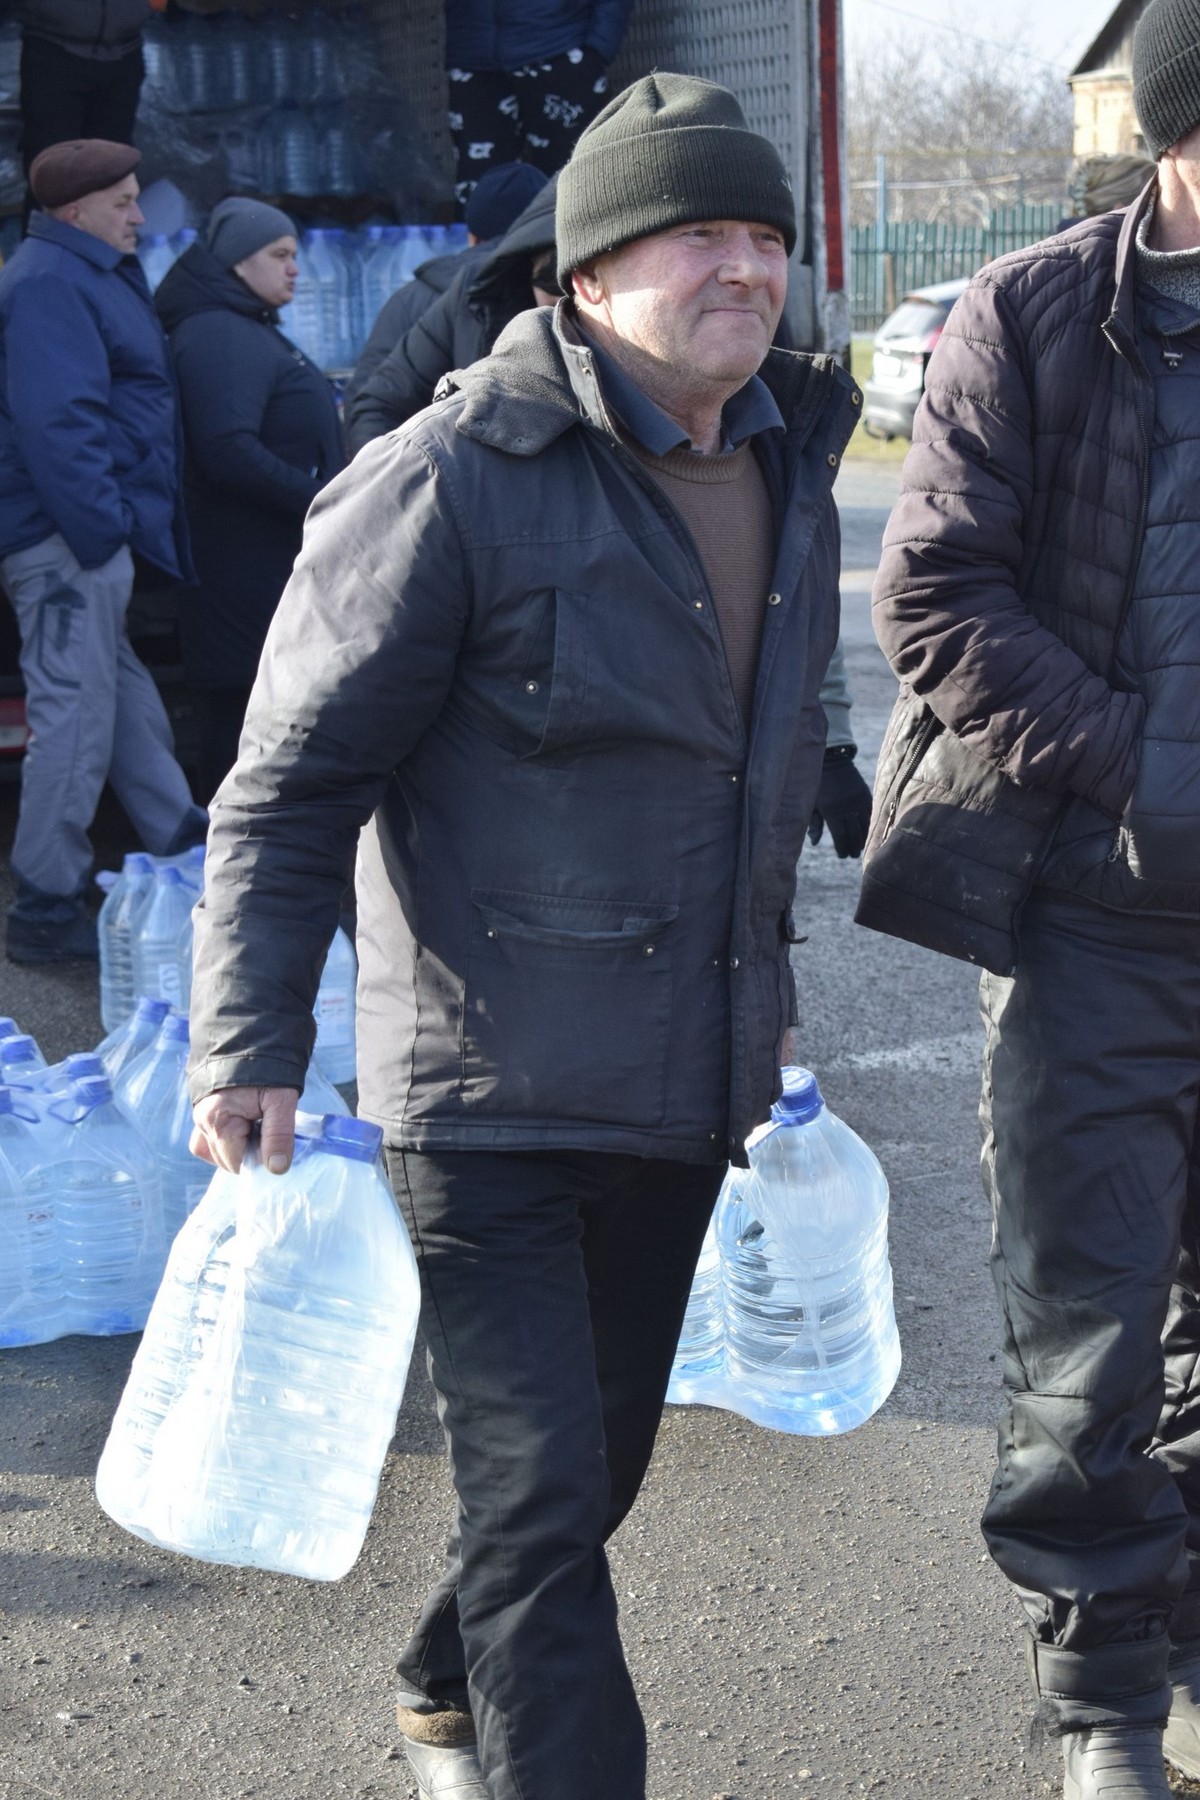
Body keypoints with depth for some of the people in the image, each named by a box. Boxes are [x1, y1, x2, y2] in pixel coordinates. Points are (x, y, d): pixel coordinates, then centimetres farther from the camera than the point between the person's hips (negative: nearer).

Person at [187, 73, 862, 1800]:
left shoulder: (787, 473, 8)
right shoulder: (455, 480, -16)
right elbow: (291, 783, -13)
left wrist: (763, 998, 24)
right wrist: (254, 1048, -18)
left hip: (686, 1084, 8)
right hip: (495, 1092, -8)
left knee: (595, 1461, 22)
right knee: (540, 1500, -6)